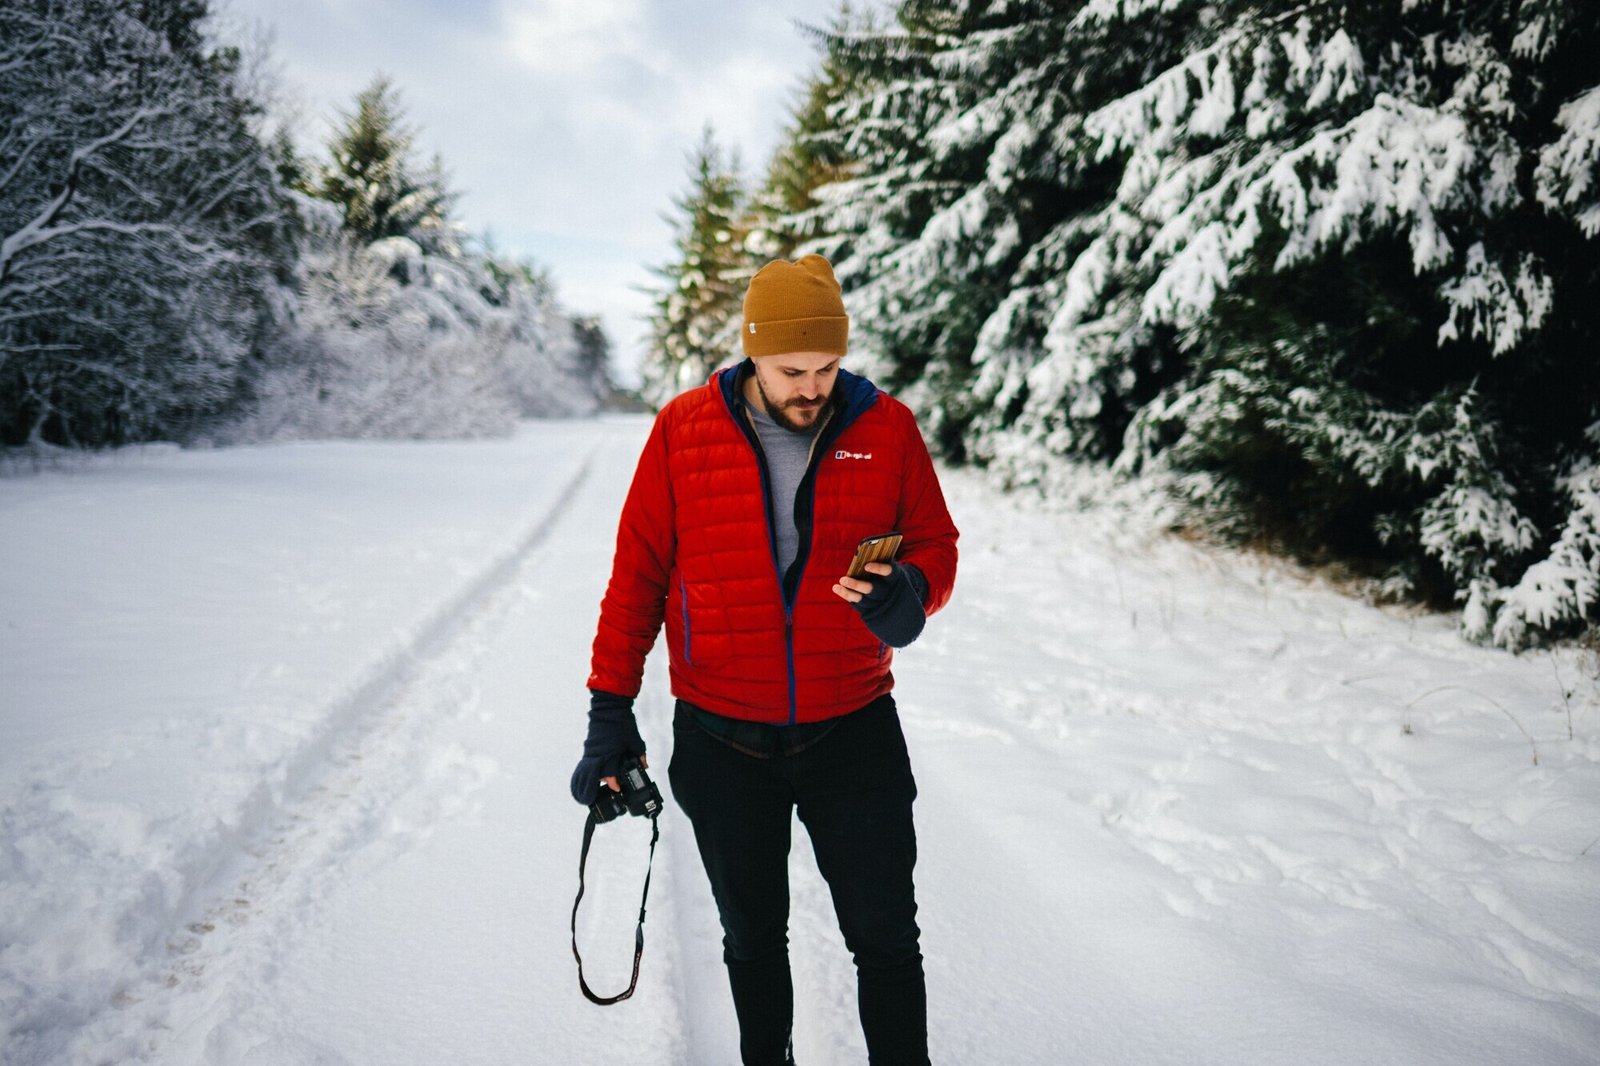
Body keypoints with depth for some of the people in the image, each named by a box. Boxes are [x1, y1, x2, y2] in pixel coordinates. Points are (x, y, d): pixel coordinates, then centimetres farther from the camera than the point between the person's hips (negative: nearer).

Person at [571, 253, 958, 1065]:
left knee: (886, 939, 6)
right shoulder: (683, 429, -6)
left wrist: (909, 592, -21)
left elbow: (934, 543, 3)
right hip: (721, 740, 1)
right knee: (752, 937, 18)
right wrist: (611, 709, 0)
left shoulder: (887, 428, -5)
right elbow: (638, 573, 0)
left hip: (853, 730, 0)